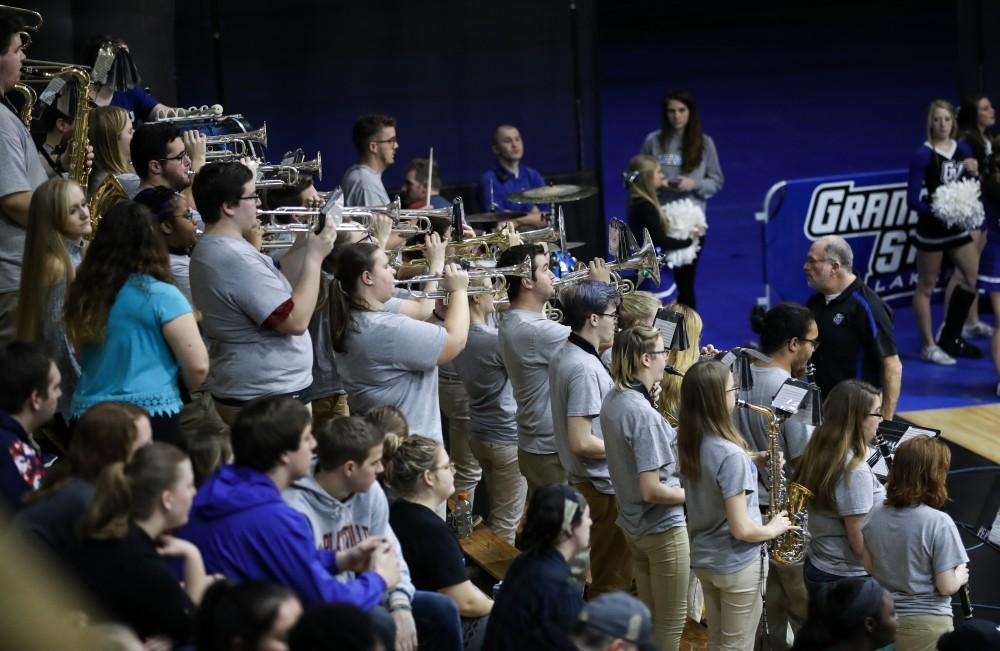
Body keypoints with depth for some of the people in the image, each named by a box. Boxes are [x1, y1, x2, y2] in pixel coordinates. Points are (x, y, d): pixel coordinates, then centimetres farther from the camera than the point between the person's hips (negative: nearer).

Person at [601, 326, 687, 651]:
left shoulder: (612, 401, 1)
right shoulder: (644, 414, -26)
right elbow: (651, 490, -27)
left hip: (633, 524, 9)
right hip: (663, 529, -9)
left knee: (647, 618, 20)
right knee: (670, 625, 5)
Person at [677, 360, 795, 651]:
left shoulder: (689, 443, -3)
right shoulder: (730, 454, -28)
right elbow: (741, 528, -27)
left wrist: (754, 462, 2)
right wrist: (773, 529, -8)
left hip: (703, 558, 8)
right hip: (737, 565, -7)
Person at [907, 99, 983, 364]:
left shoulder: (963, 151, 4)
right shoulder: (923, 155, -14)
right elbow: (912, 199, -17)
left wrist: (973, 173, -10)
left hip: (957, 226, 7)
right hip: (931, 228, -7)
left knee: (973, 277, 10)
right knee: (926, 286, 3)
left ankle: (950, 339, 24)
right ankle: (929, 346, 11)